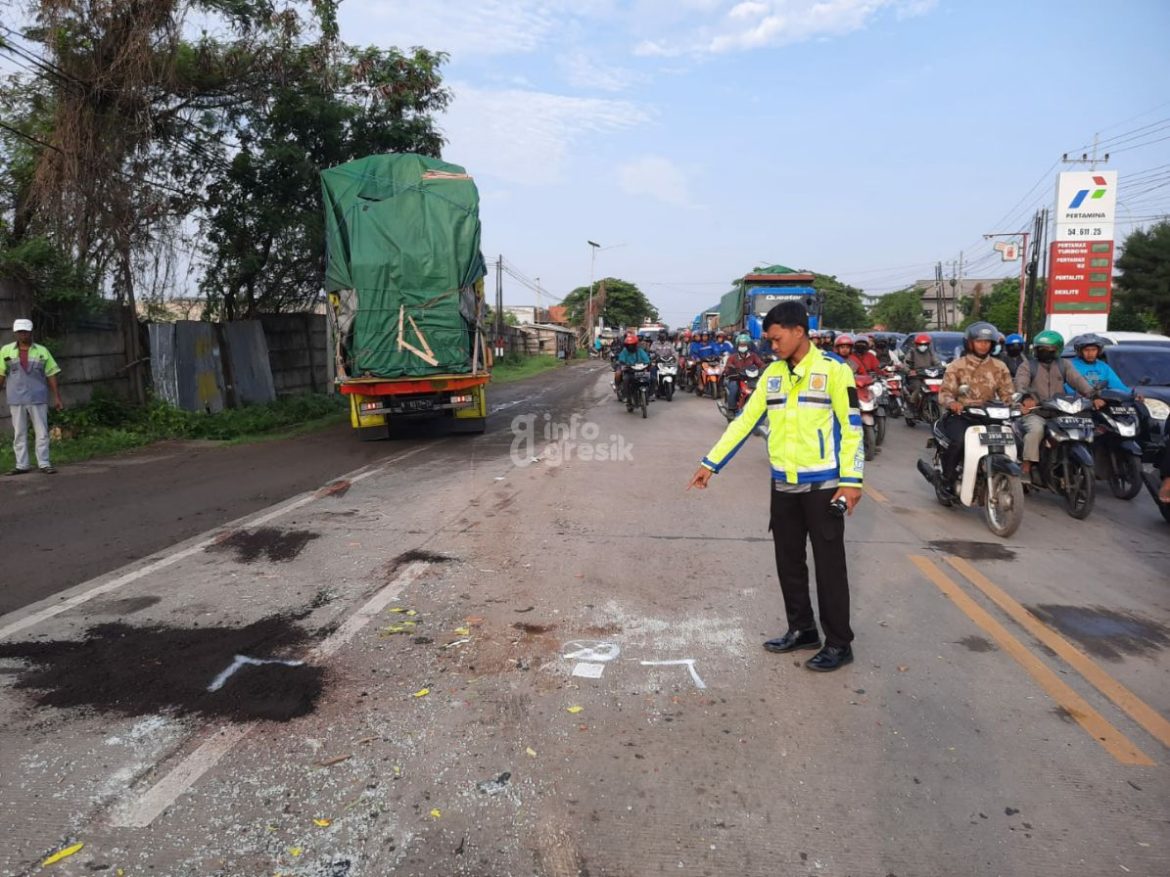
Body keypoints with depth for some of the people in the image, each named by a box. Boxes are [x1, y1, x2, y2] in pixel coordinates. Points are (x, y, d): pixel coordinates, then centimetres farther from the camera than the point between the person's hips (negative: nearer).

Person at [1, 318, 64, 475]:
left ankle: (44, 463, 6)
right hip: (16, 399, 1)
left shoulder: (42, 351, 3)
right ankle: (22, 465, 12)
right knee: (19, 433, 6)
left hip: (38, 398, -1)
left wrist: (57, 397, -1)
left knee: (42, 432, 1)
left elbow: (51, 375, 3)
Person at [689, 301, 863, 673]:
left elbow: (851, 427, -10)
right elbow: (745, 421, 9)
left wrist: (851, 480, -15)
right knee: (789, 561, 12)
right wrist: (711, 463, 6)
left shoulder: (834, 370, -9)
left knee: (829, 565, 2)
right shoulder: (773, 374, 7)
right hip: (784, 485, 6)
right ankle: (802, 629, 27)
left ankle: (839, 643, 13)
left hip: (823, 485, -6)